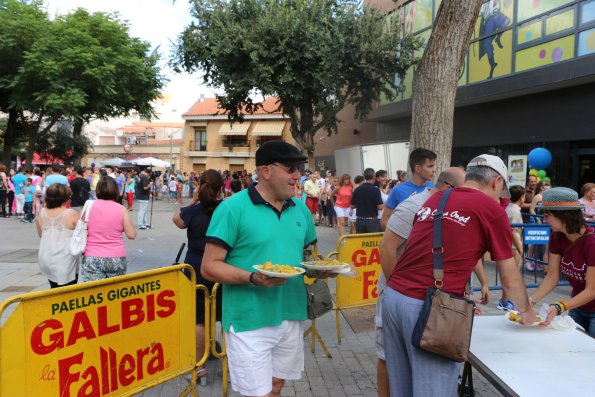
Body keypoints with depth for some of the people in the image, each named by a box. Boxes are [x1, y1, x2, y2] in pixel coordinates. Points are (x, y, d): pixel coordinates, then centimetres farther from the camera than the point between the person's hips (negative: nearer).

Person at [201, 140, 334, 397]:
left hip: (292, 318, 6)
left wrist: (318, 268, -5)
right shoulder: (233, 208, -12)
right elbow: (209, 267, -13)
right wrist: (252, 278, -28)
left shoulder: (300, 209, 8)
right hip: (250, 322, -6)